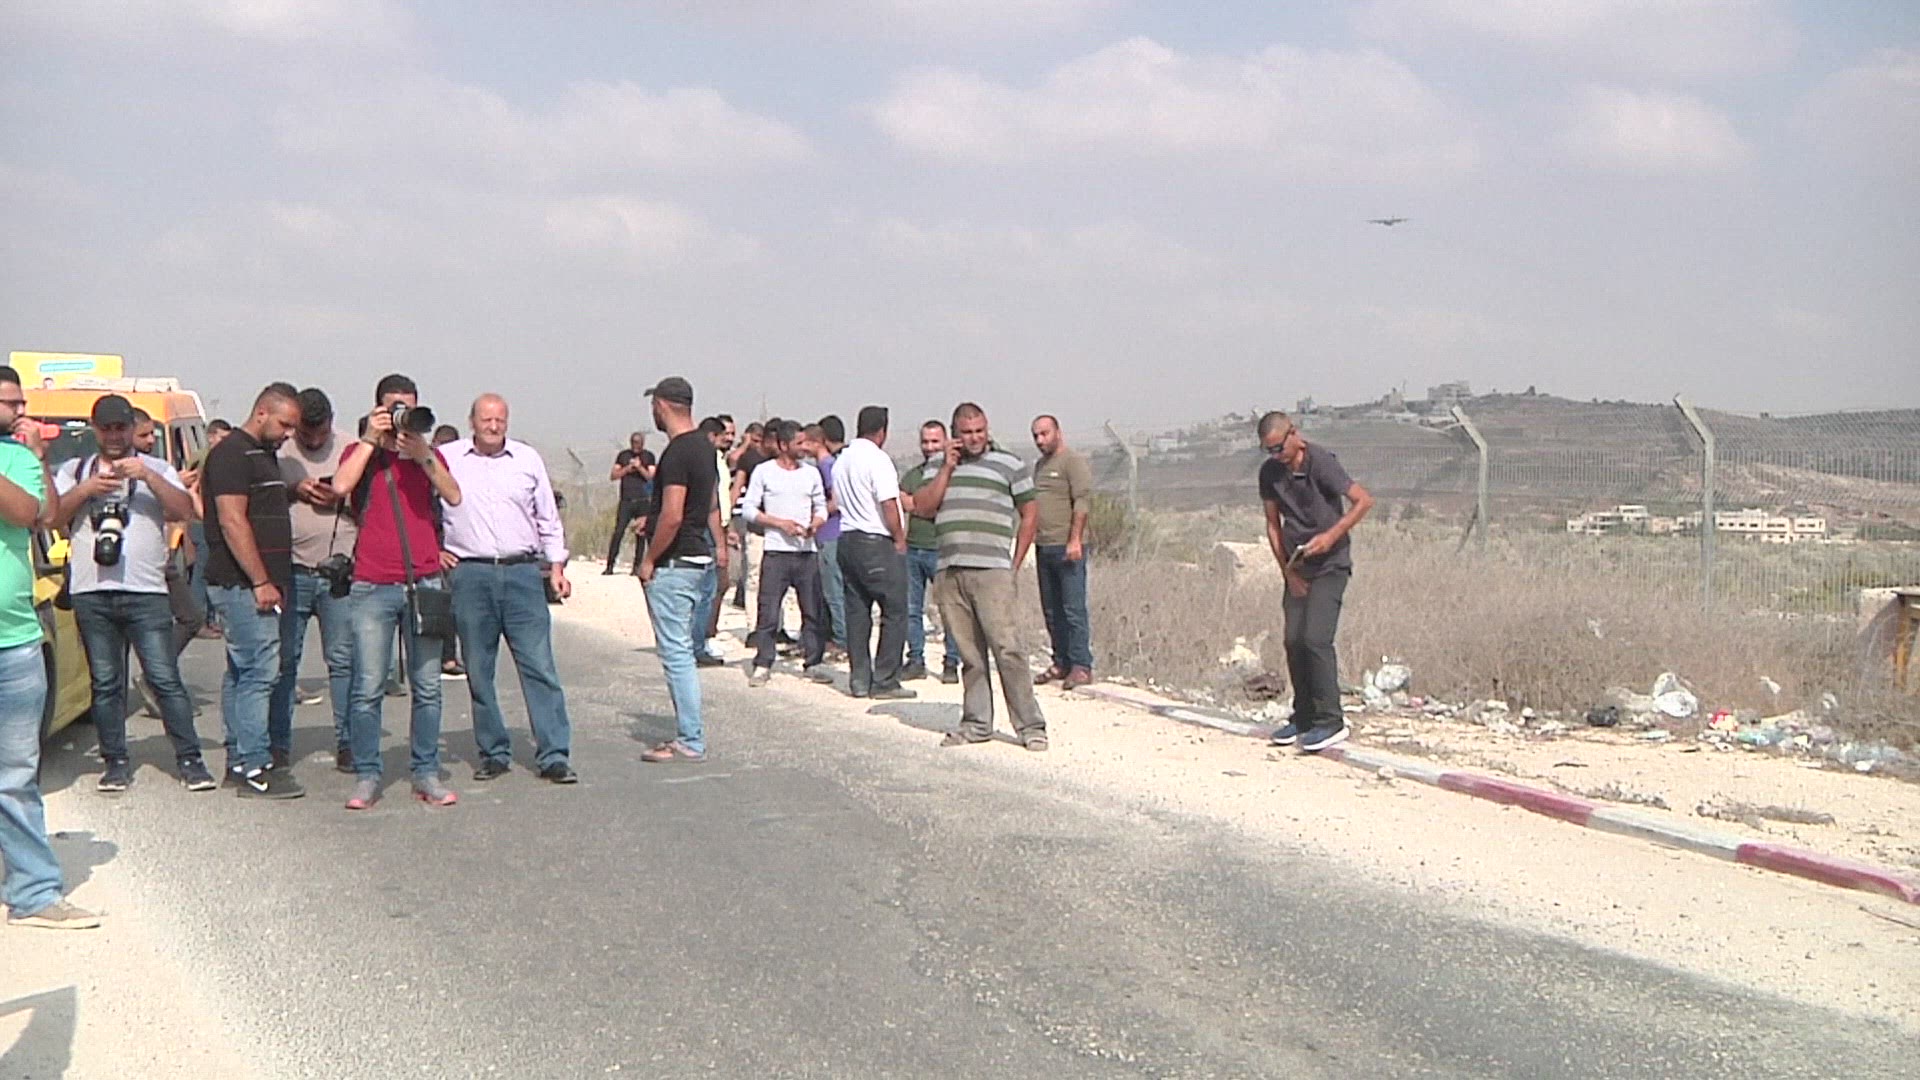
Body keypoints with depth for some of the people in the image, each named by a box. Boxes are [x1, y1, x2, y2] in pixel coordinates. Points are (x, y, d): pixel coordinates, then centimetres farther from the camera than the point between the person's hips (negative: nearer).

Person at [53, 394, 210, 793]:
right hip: (91, 594, 2)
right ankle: (115, 762, 13)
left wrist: (147, 476, -13)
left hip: (146, 592, -2)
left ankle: (190, 760, -2)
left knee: (165, 678, -5)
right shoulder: (74, 470, 18)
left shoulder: (157, 469, 14)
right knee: (105, 683, 5)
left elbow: (184, 511, -2)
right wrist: (86, 490, -8)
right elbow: (51, 517, 5)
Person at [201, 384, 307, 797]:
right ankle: (254, 770, -10)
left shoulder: (263, 455, 20)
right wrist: (261, 582, -20)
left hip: (257, 584, 10)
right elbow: (232, 522, -18)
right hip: (242, 584, -10)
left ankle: (239, 757, 19)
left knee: (242, 671, 13)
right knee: (259, 671, -11)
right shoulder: (231, 453, -11)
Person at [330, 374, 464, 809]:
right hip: (373, 588, -2)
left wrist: (423, 453, -11)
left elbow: (453, 496, -2)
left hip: (424, 583, 2)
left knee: (427, 687, 4)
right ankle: (366, 777, 5)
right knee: (368, 689, -4)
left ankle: (426, 775, 12)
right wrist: (371, 439, -8)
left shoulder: (428, 454, 16)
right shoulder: (361, 452, 9)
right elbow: (340, 486, -12)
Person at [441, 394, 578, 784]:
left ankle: (554, 756, -3)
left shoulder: (528, 459, 10)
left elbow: (548, 518, 16)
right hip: (470, 576, 0)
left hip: (523, 573, 0)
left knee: (540, 667, -4)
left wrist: (556, 565, 10)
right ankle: (493, 753, 16)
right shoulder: (446, 458, 5)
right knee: (478, 671, 5)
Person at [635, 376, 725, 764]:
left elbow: (672, 517, -23)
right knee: (681, 651, 15)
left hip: (674, 563, -10)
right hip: (699, 560, 10)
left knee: (675, 652, -5)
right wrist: (719, 545, 27)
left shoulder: (677, 452, -18)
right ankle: (689, 734, 20)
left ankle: (691, 743, -3)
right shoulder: (705, 446, 13)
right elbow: (712, 503, 22)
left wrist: (649, 559, -14)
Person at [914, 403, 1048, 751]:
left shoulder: (1009, 465, 7)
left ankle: (1031, 725, -5)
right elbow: (922, 508, 8)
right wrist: (947, 468, 2)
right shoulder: (943, 468, 19)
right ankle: (976, 723, 14)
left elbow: (1030, 514, 9)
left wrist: (1015, 564, 4)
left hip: (991, 572, -4)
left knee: (1007, 648, -10)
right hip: (949, 573, 4)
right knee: (969, 654, 6)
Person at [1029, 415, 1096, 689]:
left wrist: (1075, 540, -21)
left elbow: (1083, 500, -14)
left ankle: (1081, 666, -5)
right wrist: (1031, 536, 17)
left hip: (1067, 548, -8)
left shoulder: (1074, 461, -6)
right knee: (1052, 610, 10)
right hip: (1043, 547, 8)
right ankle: (1061, 663, 16)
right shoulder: (1039, 465, 20)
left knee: (1074, 609, -8)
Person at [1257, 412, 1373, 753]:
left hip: (1330, 565, -6)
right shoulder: (1269, 472, 2)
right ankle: (1303, 718, 17)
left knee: (1316, 639, -15)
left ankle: (1330, 721, -8)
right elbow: (1273, 525, 8)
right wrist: (1288, 571, 0)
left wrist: (1332, 536, -24)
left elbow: (1364, 500, -15)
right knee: (1293, 641, 5)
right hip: (1297, 567, 6)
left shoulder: (1321, 462, -15)